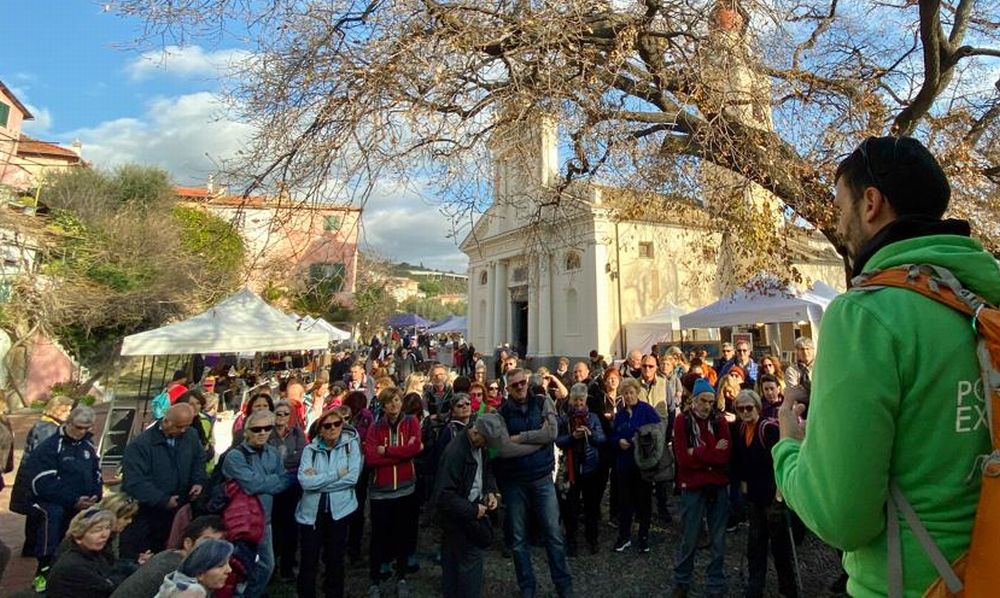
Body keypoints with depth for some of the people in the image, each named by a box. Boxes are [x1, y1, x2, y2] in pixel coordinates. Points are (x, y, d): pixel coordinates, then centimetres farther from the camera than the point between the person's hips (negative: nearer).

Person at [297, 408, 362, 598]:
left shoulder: (351, 444, -5)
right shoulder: (310, 449, -2)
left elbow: (352, 477, -15)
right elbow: (305, 481, -15)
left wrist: (318, 480, -15)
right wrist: (336, 474, -16)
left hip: (339, 510, 0)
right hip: (312, 511, 0)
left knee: (335, 559, 14)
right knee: (308, 561, 8)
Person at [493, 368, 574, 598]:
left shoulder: (543, 403, -3)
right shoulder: (502, 412, -3)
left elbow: (551, 433, -17)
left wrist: (519, 438, -16)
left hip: (542, 479, 0)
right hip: (514, 482, 1)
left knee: (553, 534, 7)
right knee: (518, 538, 11)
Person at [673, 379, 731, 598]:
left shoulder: (720, 421, 1)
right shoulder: (682, 421, -7)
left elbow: (725, 457, -10)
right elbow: (684, 458, -15)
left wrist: (697, 453, -15)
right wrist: (712, 453, -14)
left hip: (718, 486, 2)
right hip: (692, 486, -2)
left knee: (718, 540, 11)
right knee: (689, 539, 8)